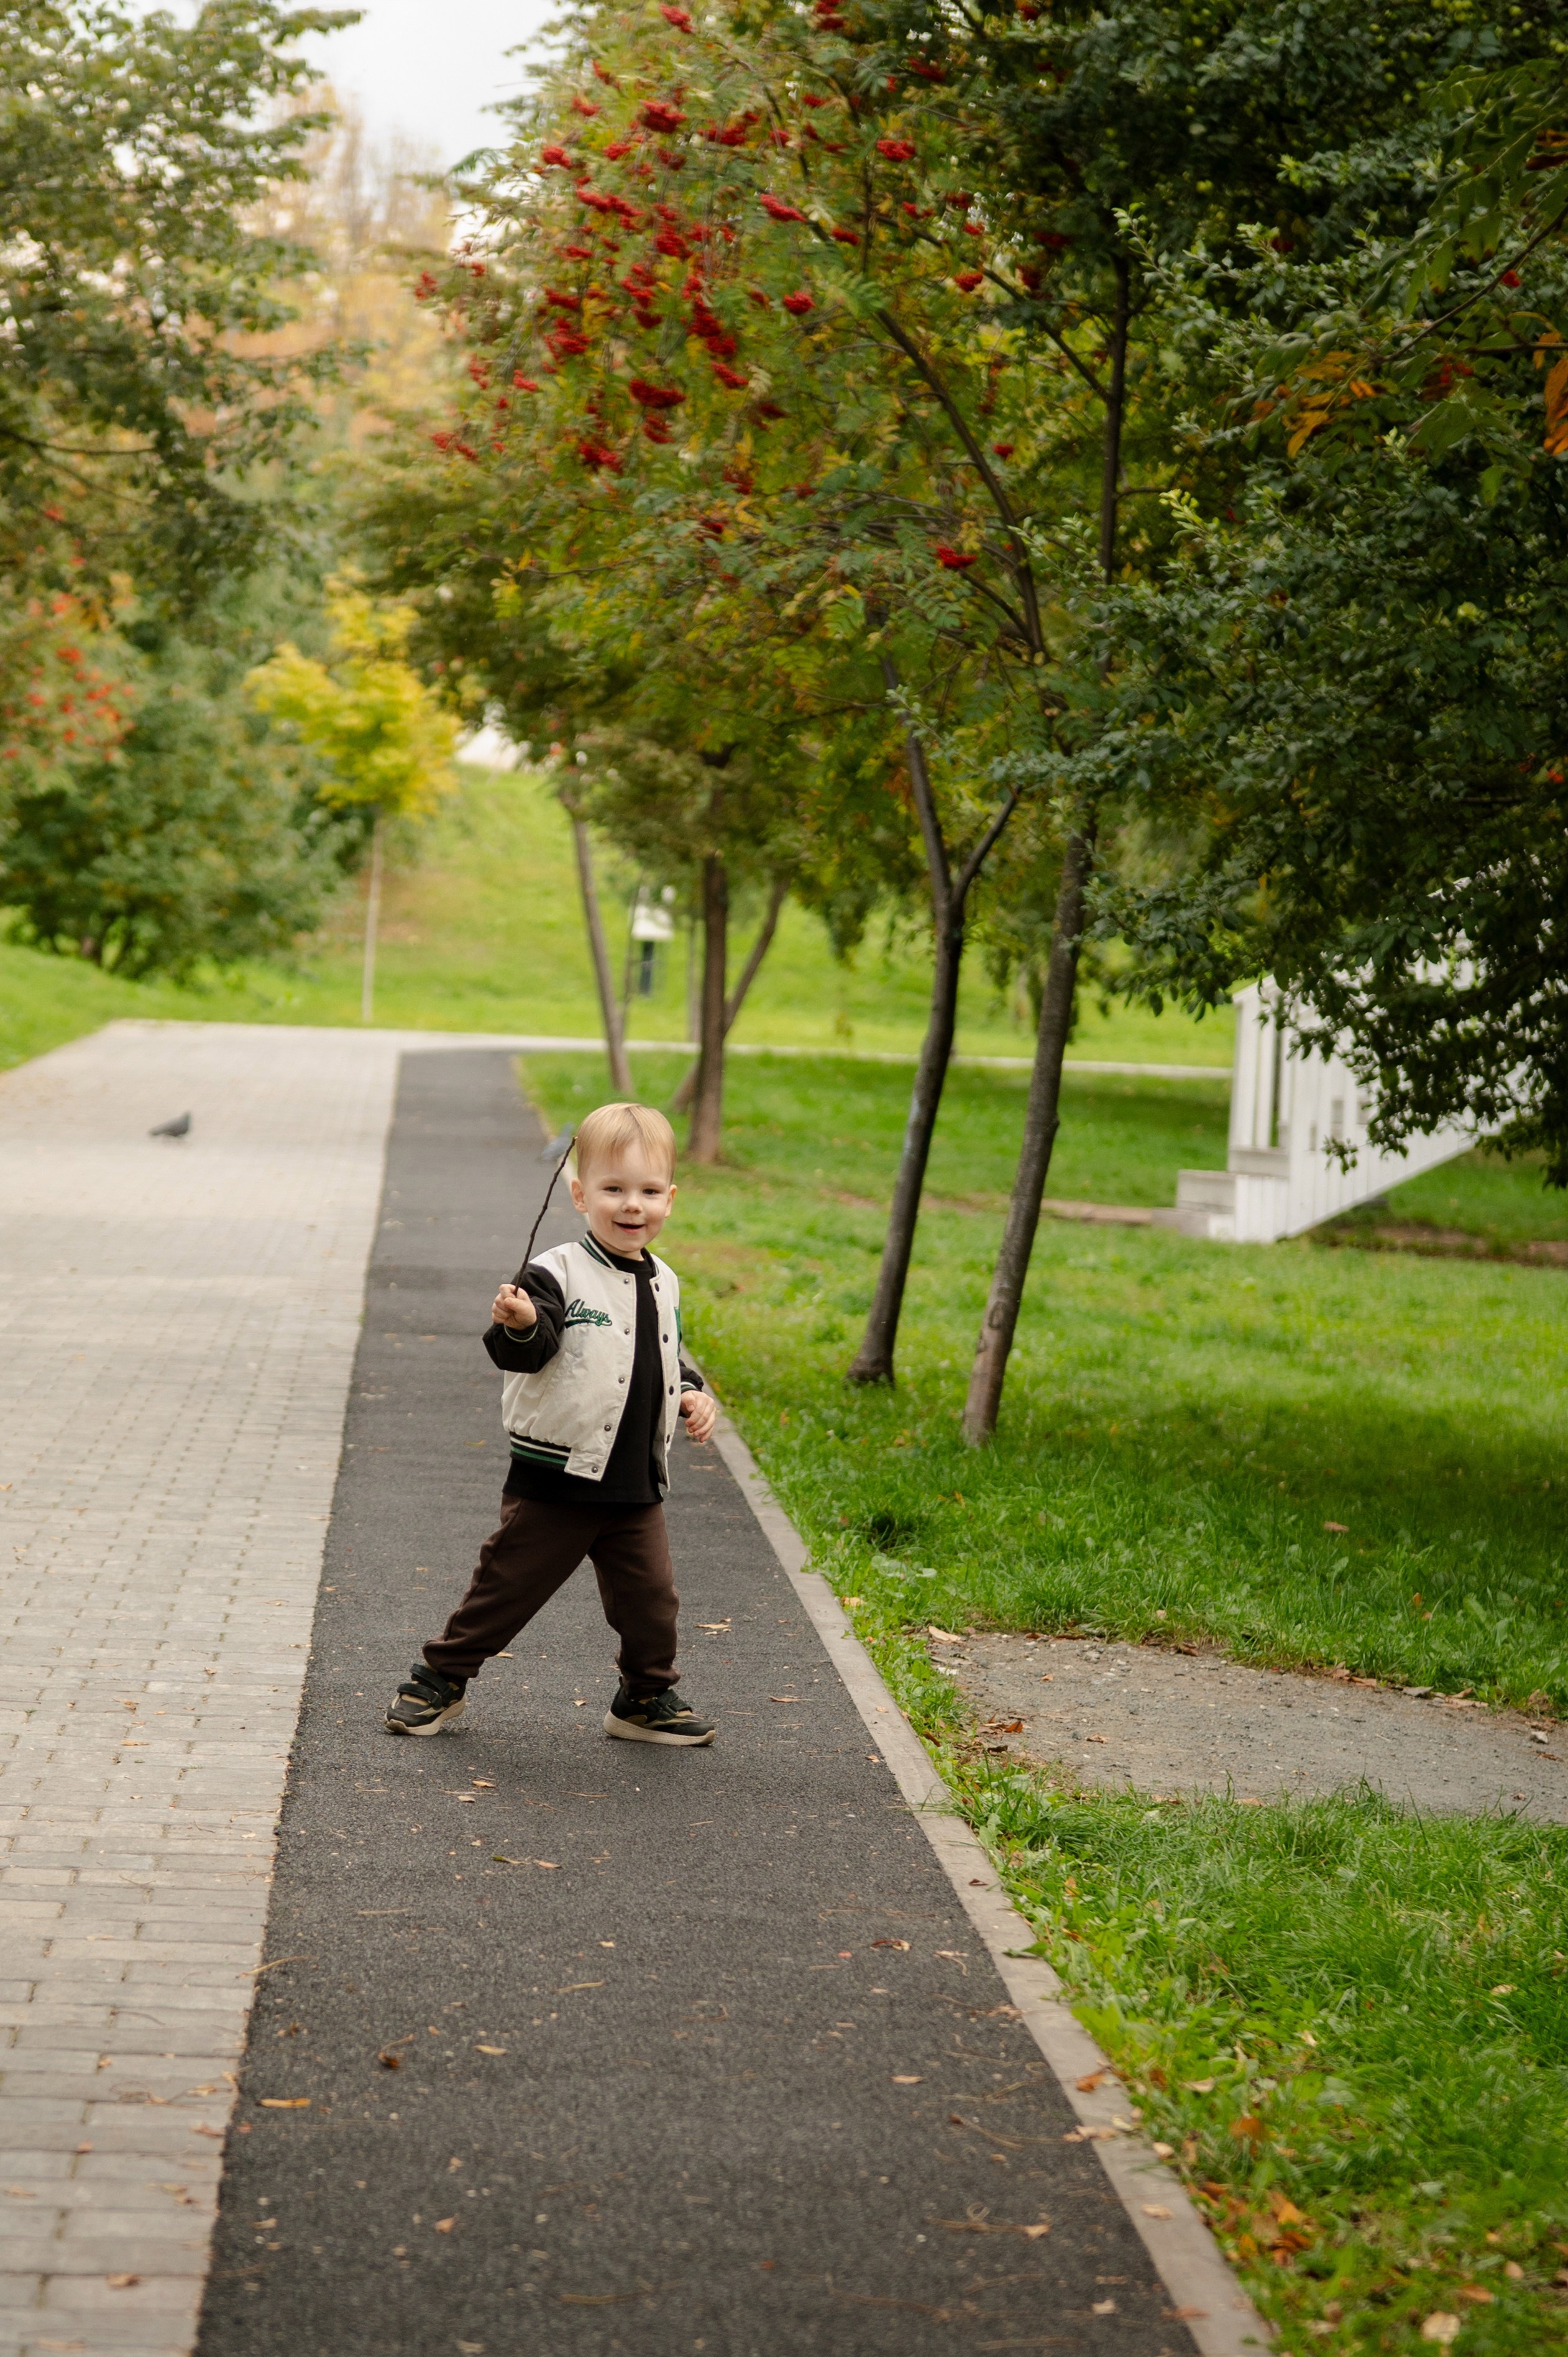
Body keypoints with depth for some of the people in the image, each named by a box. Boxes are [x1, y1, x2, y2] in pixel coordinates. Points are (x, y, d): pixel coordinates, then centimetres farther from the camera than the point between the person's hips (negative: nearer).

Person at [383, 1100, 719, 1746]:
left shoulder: (662, 1285, 9)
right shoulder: (558, 1275, -13)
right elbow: (525, 1354, -24)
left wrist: (691, 1394, 6)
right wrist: (519, 1326, -44)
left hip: (637, 1483, 5)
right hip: (555, 1479, -5)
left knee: (650, 1595, 7)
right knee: (507, 1584, 2)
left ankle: (646, 1697, 27)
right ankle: (439, 1679, 18)